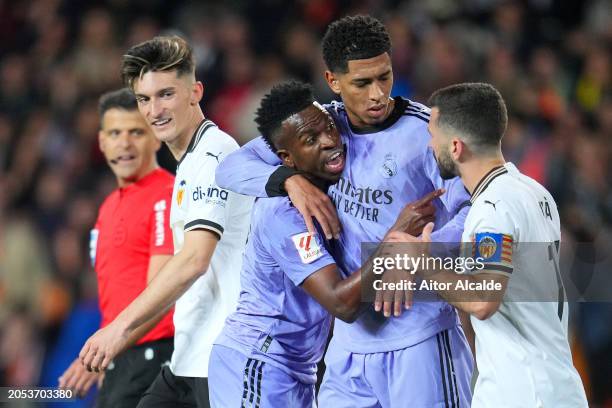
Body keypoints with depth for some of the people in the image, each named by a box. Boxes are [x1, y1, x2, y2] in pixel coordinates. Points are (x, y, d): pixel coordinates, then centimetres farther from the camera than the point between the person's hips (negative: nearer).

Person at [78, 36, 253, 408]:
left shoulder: (214, 153, -13)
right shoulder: (191, 159, 18)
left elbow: (194, 260, -21)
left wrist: (122, 326, -20)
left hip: (222, 360, -10)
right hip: (189, 360, 10)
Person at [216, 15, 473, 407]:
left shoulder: (425, 132, -9)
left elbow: (475, 212, -16)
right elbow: (232, 168, 5)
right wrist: (290, 179, -14)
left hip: (419, 341, -5)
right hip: (350, 341, 5)